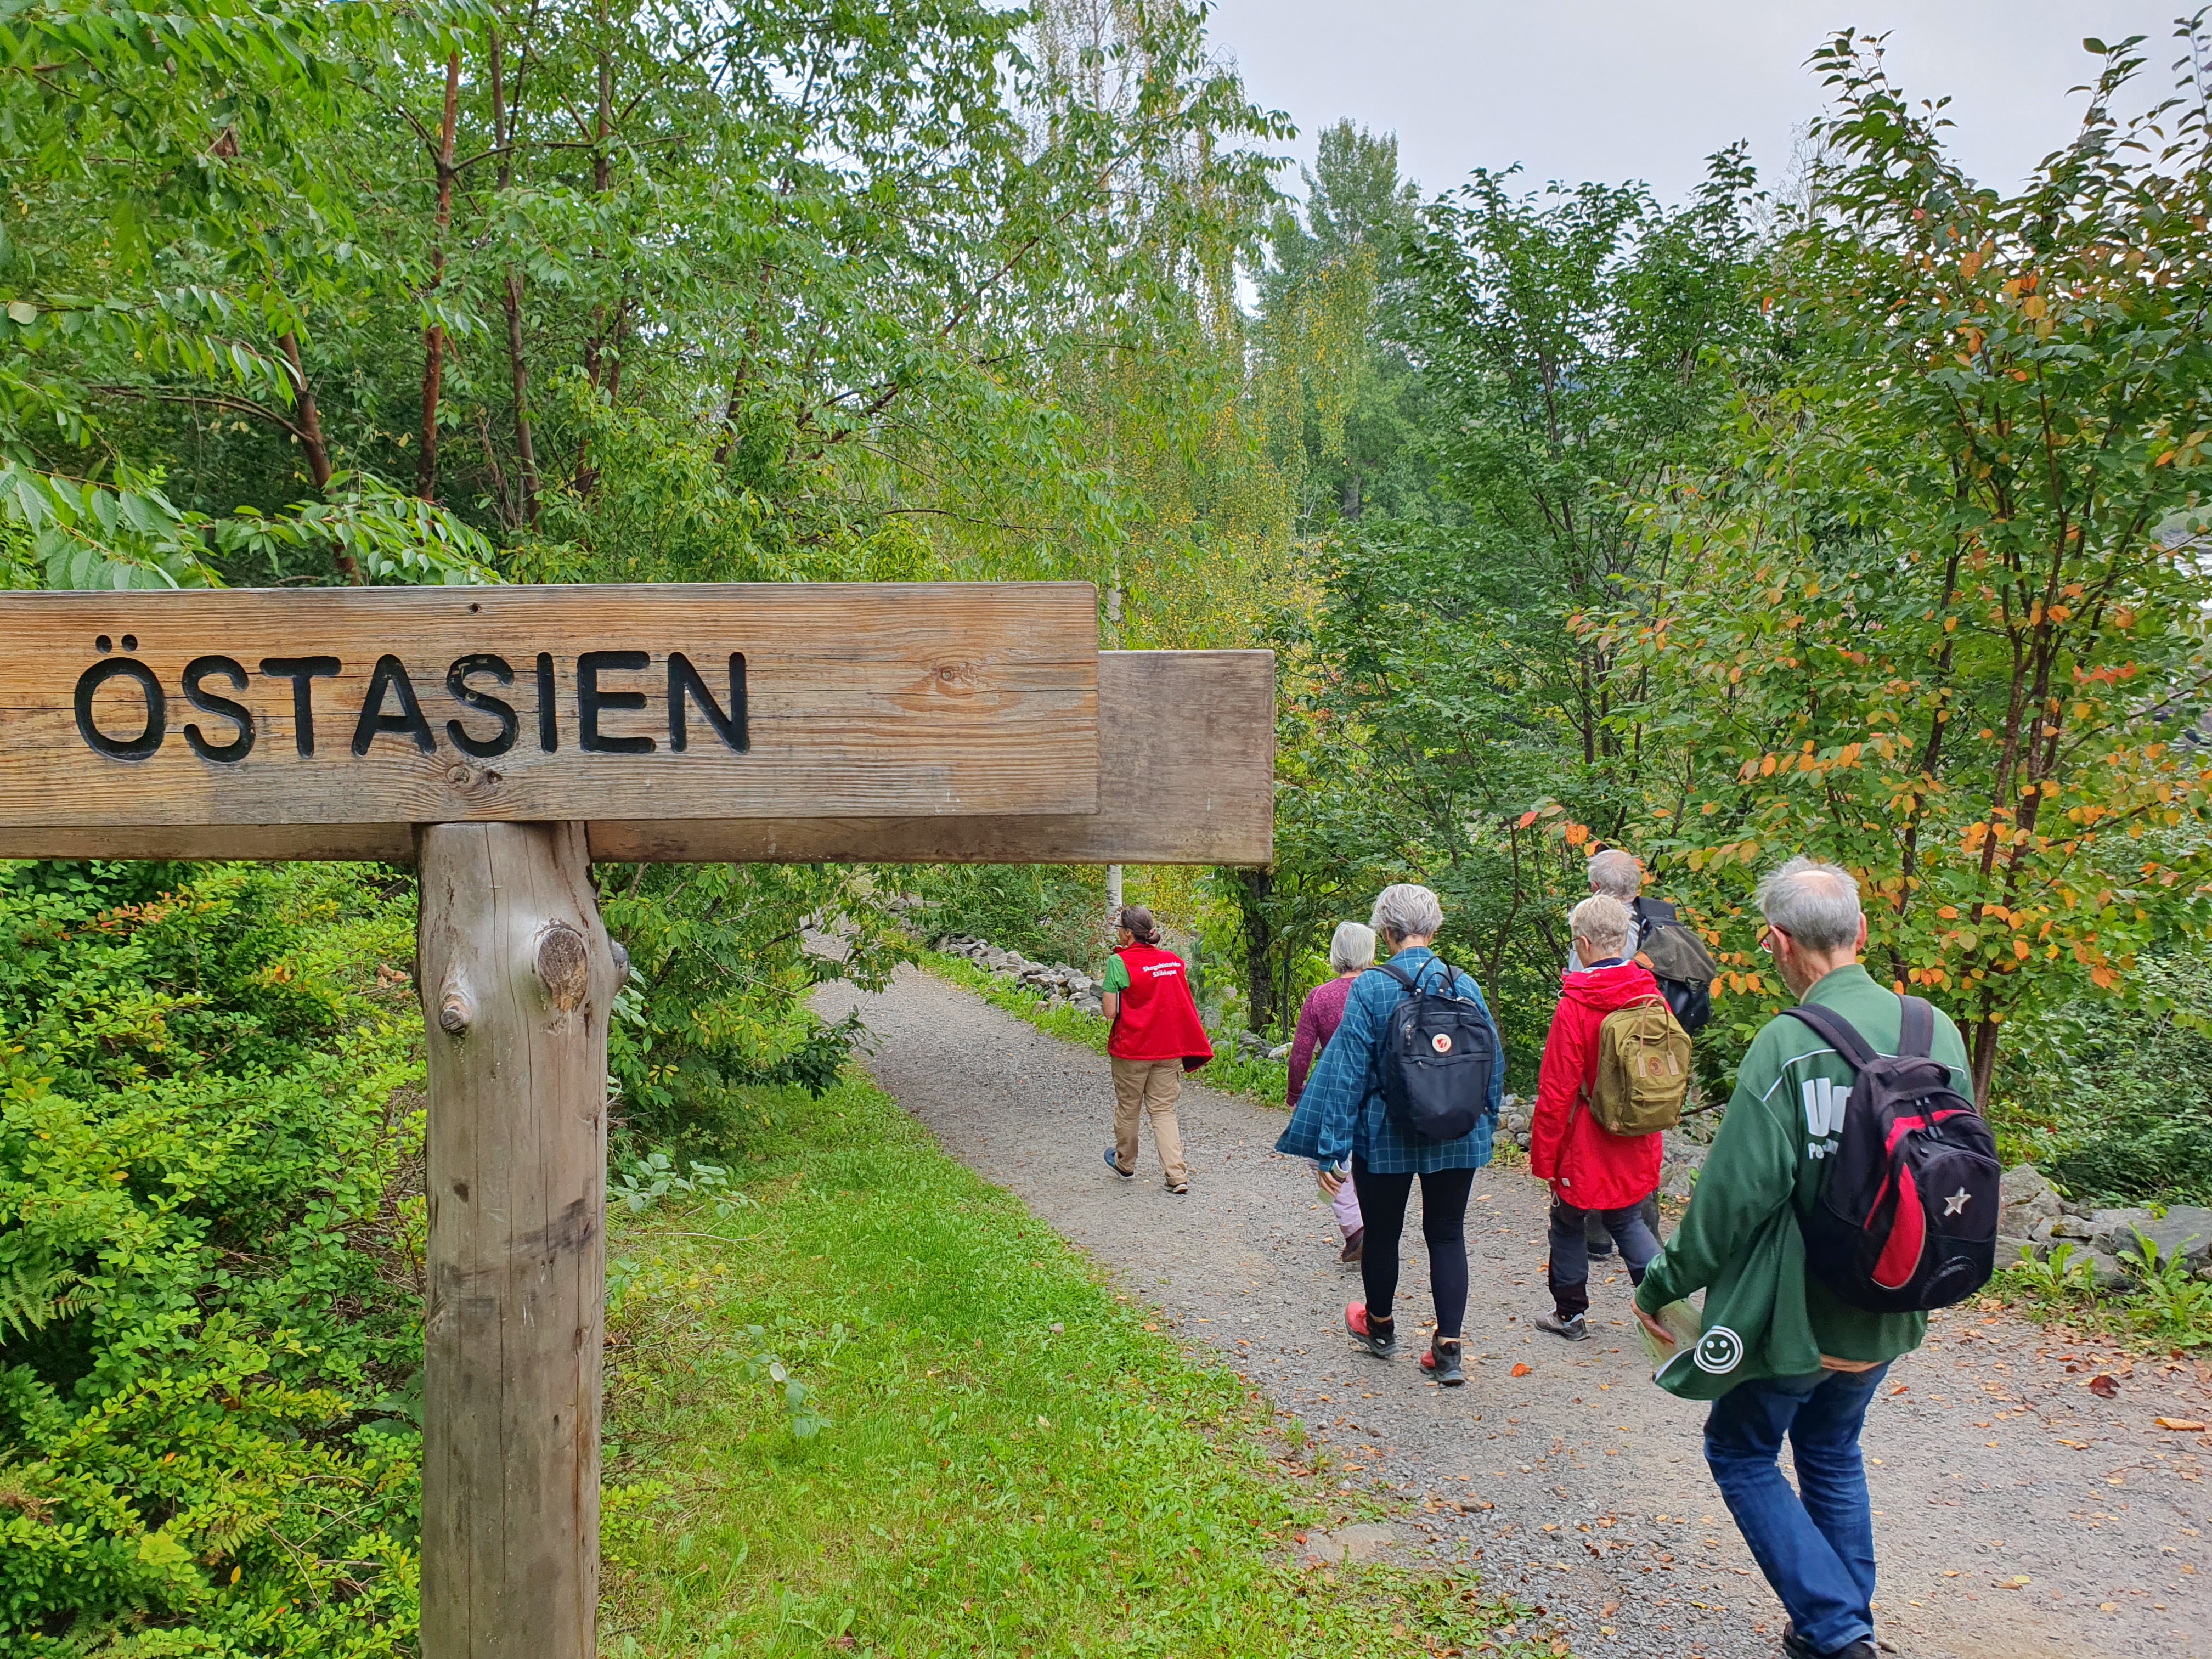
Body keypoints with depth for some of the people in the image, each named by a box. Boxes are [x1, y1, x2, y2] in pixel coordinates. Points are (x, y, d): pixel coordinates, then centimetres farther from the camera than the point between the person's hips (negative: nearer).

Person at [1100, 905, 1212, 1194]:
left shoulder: (1120, 962, -14)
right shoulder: (1174, 960, 2)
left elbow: (1110, 1011, -15)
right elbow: (1184, 1005, 10)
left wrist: (1106, 999, 5)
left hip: (1131, 1050, -4)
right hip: (1169, 1049, 4)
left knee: (1128, 1107, 16)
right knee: (1164, 1110, 8)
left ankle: (1125, 1164, 36)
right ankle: (1177, 1176, -3)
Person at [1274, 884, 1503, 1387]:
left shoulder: (1370, 989, -14)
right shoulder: (1465, 985, -3)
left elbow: (1347, 1072, -13)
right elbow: (1493, 1063, 7)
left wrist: (1329, 1150, -9)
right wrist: (1485, 1123, 22)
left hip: (1386, 1137, -2)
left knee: (1382, 1232, 17)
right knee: (1447, 1235, 12)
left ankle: (1379, 1326, 38)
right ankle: (1448, 1349, 6)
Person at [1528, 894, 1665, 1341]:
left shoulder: (1575, 1007, -21)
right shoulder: (1651, 997, -3)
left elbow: (1556, 1092, -17)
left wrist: (1543, 1157, -7)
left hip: (1586, 1147, -5)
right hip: (1637, 1147, 6)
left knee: (1569, 1224, 14)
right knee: (1627, 1219, 21)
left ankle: (1571, 1313, 27)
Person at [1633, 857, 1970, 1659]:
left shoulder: (1789, 1044, -23)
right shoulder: (1939, 1032, -2)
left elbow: (1736, 1192, -22)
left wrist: (1662, 1284, -9)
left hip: (1795, 1311, -7)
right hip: (1888, 1317, 7)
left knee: (1740, 1452, 14)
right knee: (1833, 1453, 25)